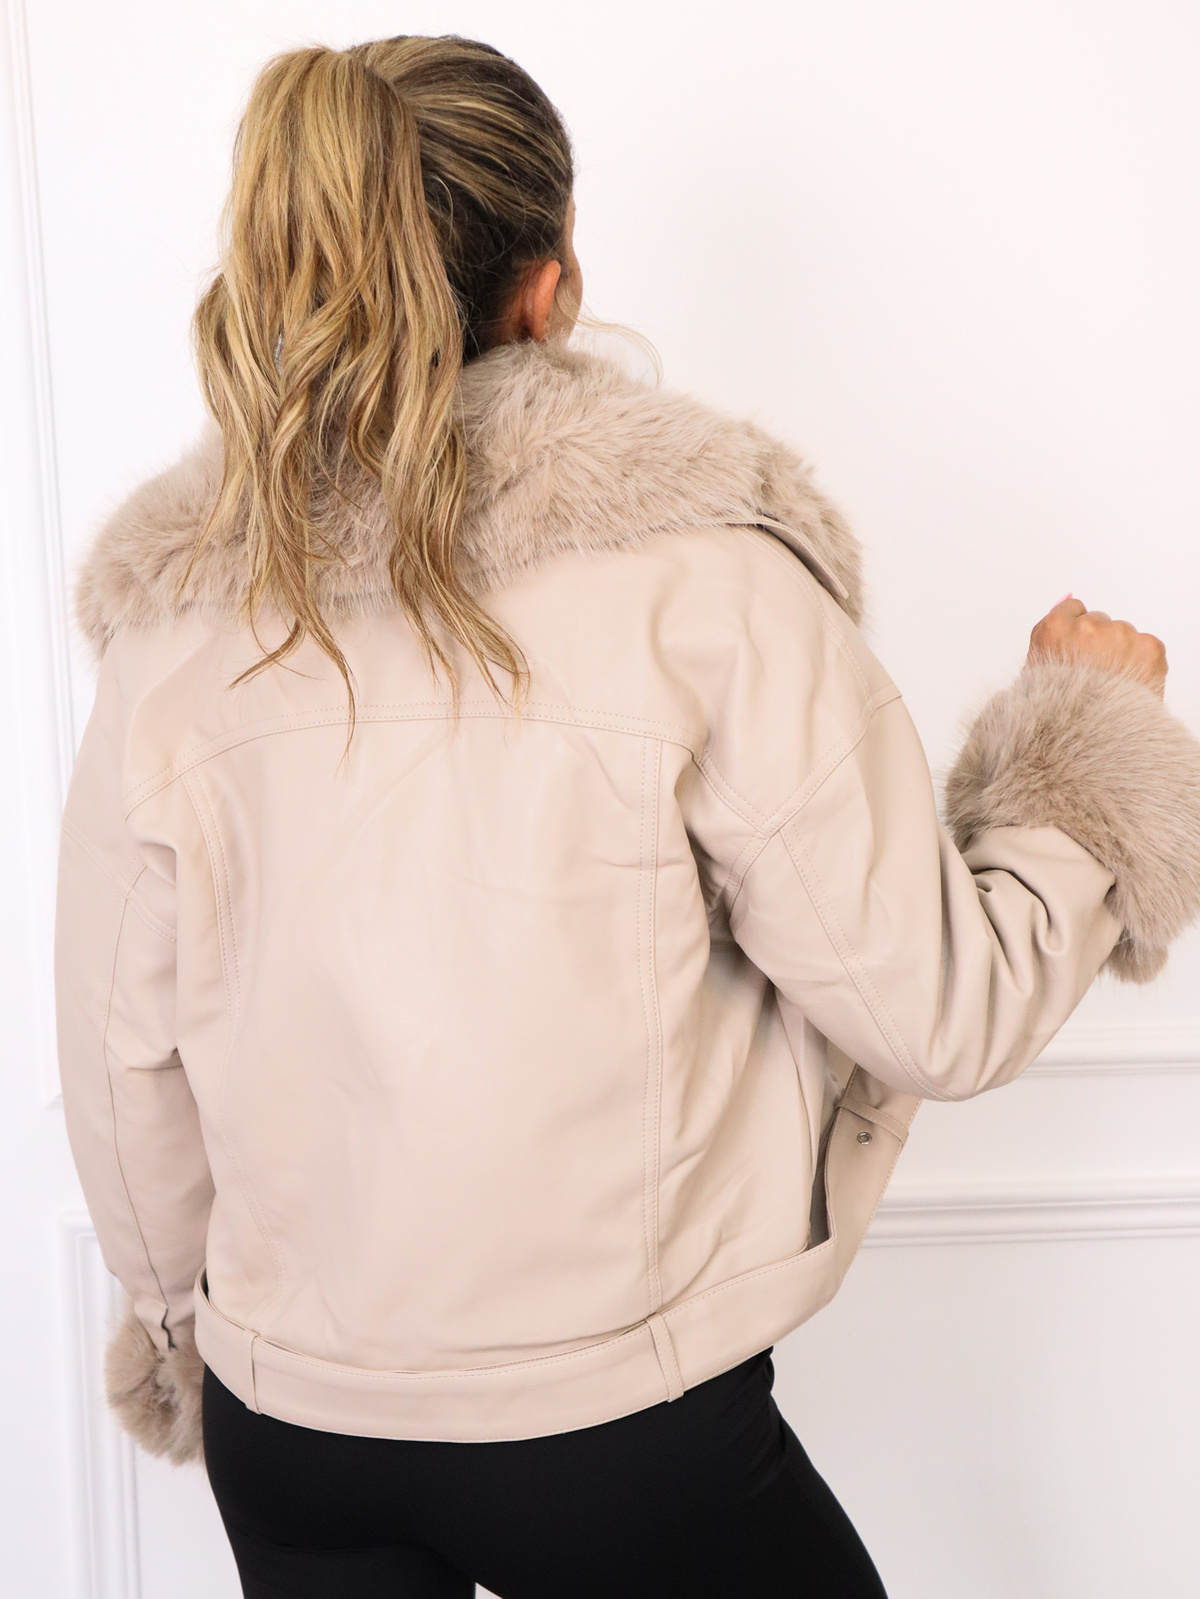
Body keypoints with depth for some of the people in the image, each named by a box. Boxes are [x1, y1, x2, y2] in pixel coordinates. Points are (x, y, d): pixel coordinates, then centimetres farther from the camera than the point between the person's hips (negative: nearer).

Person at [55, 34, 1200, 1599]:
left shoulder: (171, 626, -6)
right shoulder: (695, 579, -18)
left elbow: (126, 1074, 2)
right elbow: (943, 1010, -14)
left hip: (289, 1414, 4)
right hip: (615, 1427, -3)